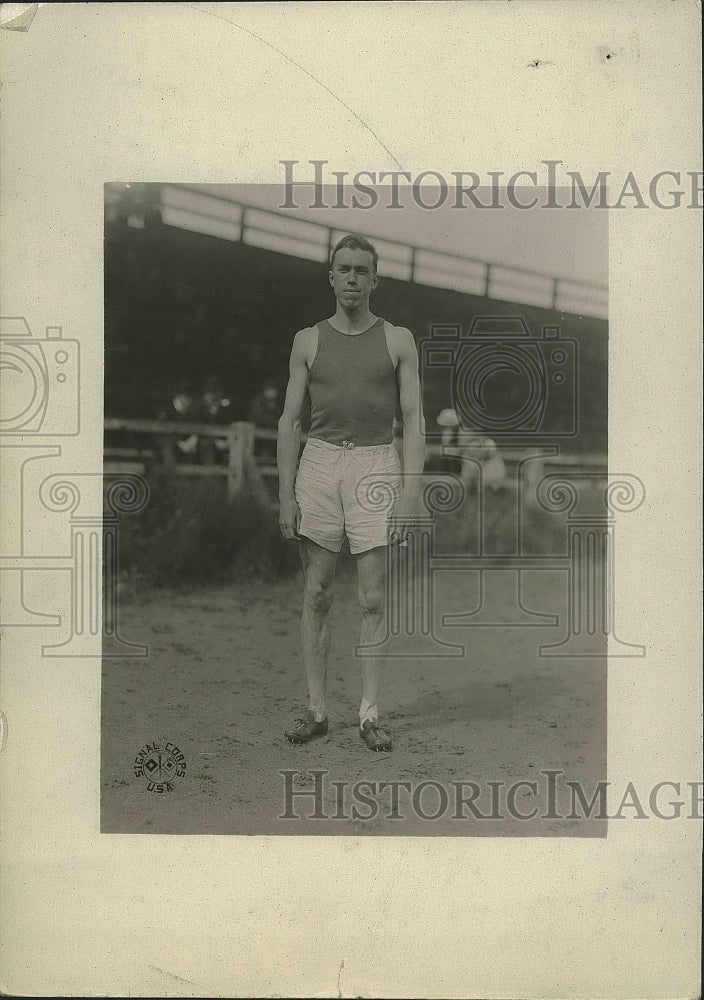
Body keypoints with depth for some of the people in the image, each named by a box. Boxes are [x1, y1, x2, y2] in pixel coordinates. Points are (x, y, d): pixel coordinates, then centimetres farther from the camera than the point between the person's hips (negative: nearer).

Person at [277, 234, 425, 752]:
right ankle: (317, 709, 10)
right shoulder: (309, 341, 10)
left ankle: (371, 713, 5)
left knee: (373, 599, -2)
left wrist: (410, 492, -8)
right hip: (319, 463, 2)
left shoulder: (398, 340, 6)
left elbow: (414, 422, 2)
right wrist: (286, 494, -1)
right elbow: (290, 421, 8)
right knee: (317, 595, 3)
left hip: (376, 466, -1)